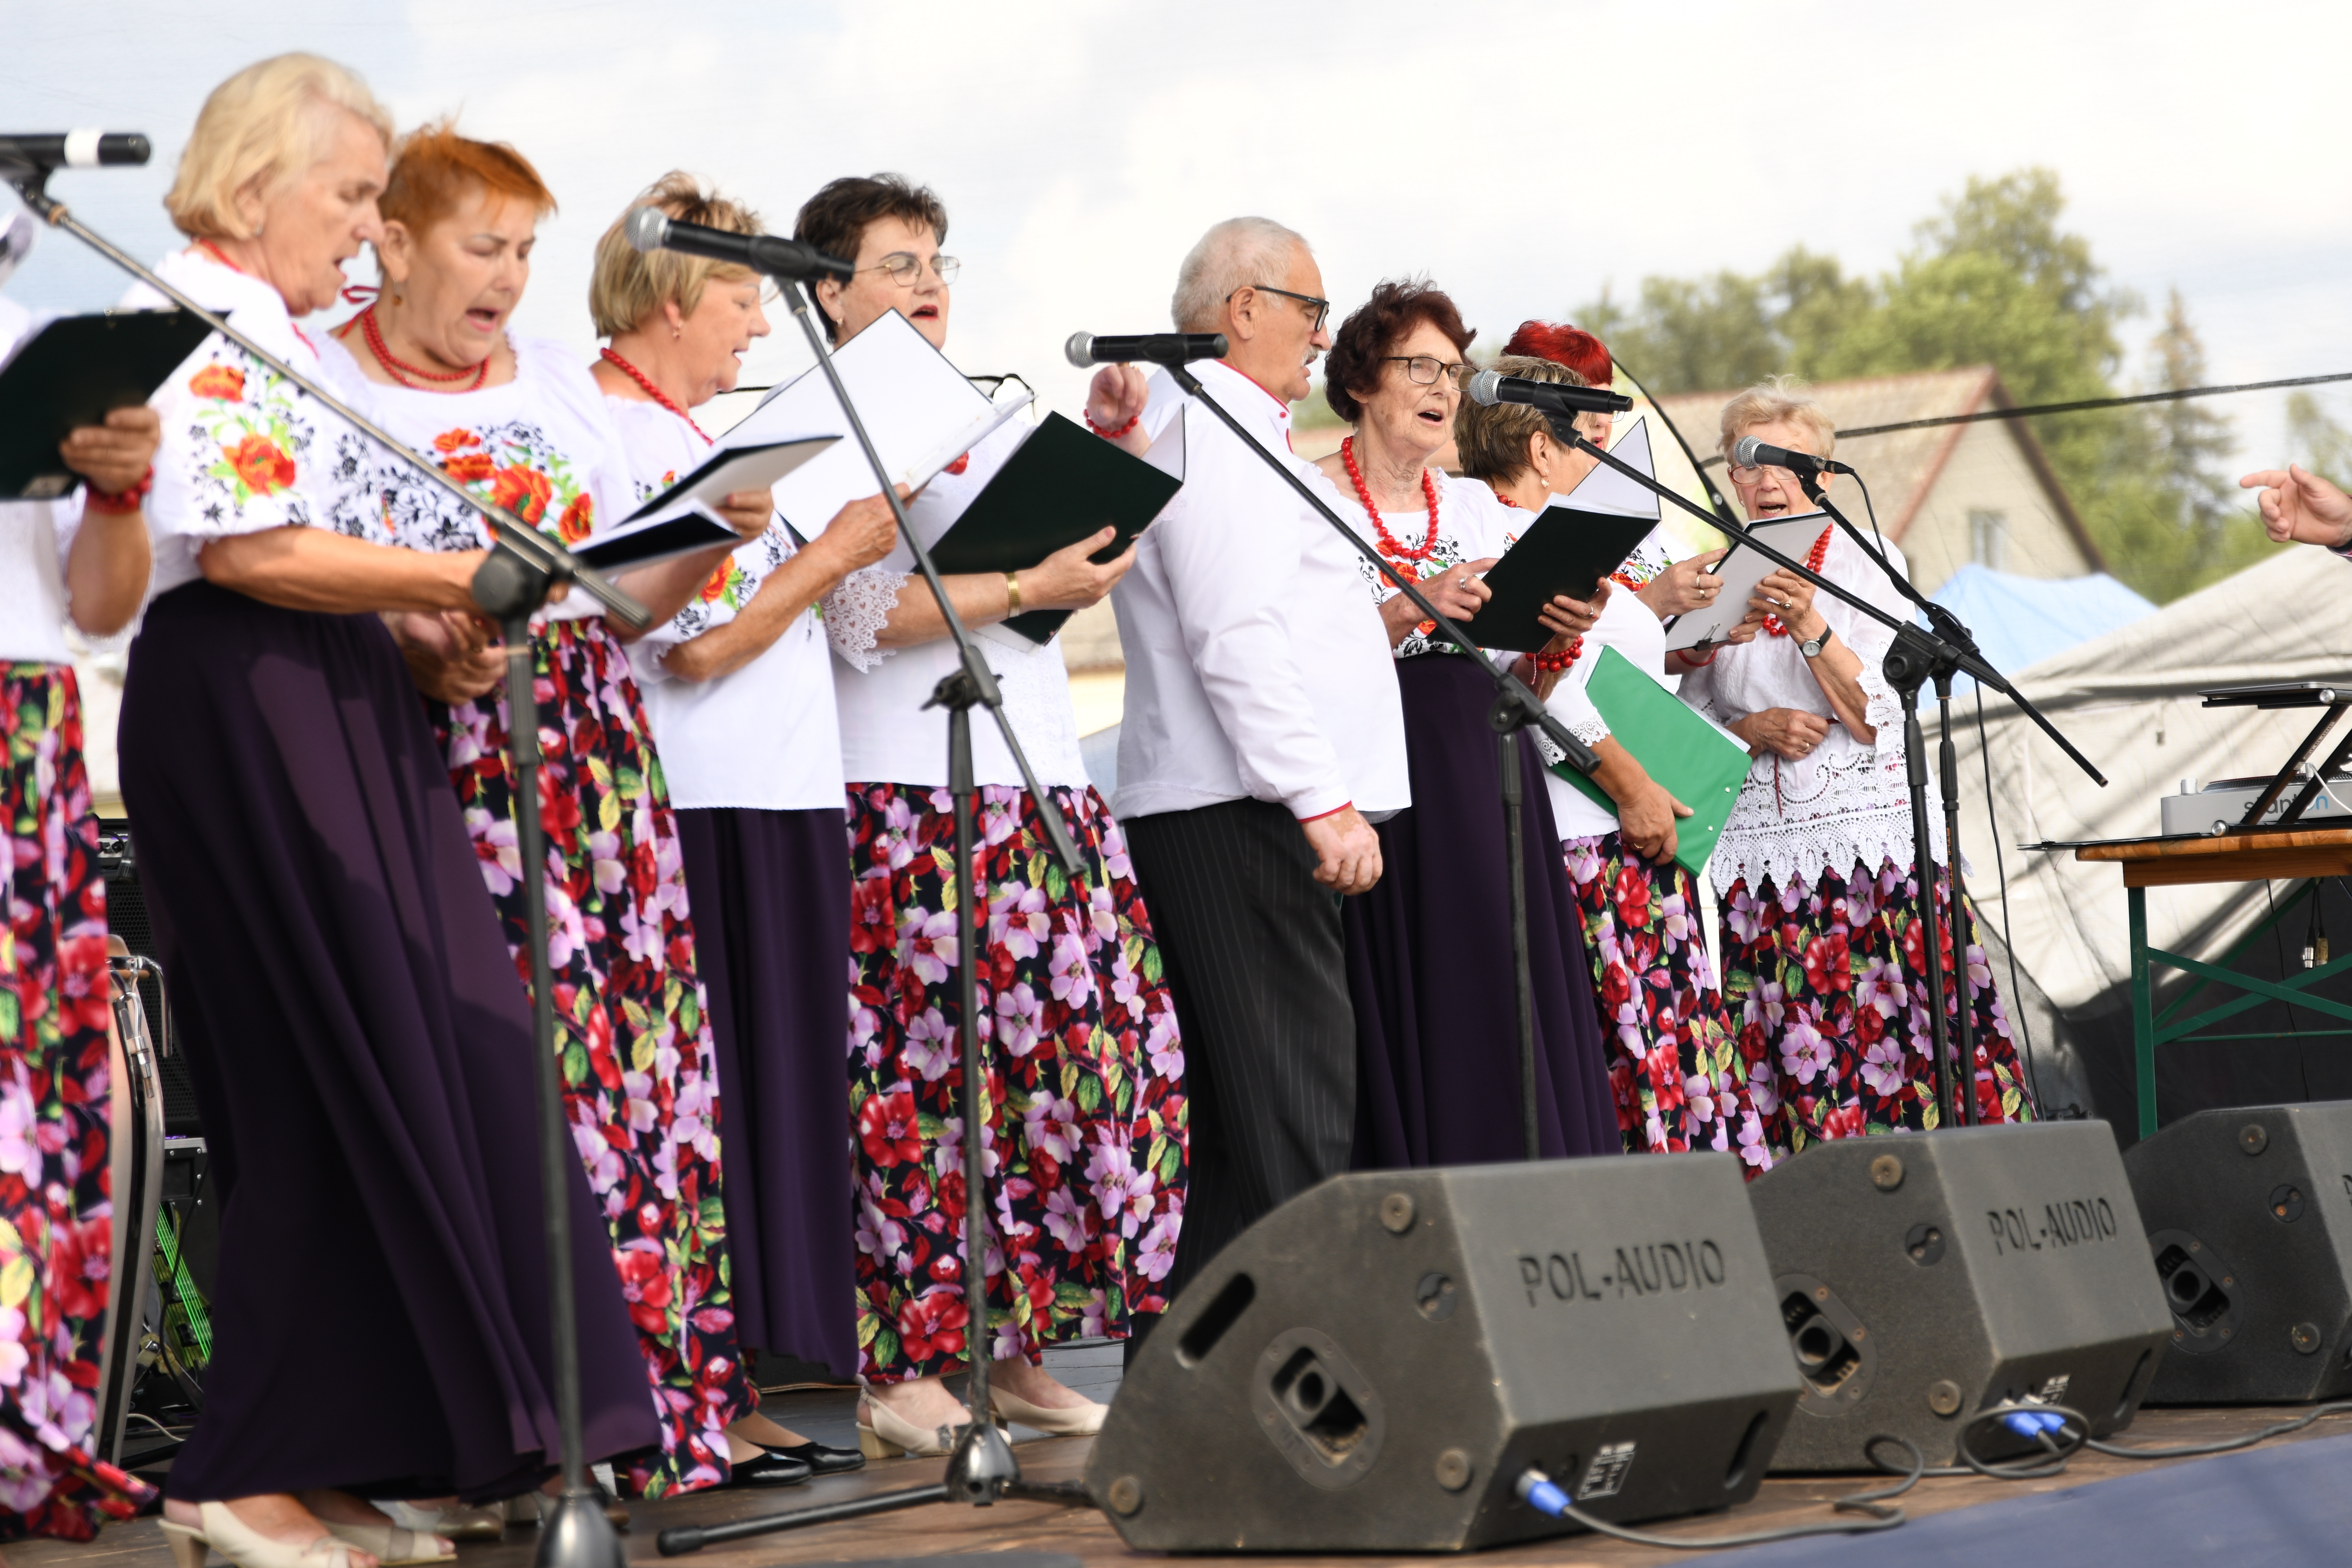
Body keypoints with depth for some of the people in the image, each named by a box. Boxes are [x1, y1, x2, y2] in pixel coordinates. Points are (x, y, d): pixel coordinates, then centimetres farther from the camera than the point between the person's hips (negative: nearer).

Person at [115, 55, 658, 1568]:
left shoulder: (276, 332, 21)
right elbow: (247, 550, -20)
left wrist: (426, 618, 6)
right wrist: (463, 577, -16)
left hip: (321, 715, 10)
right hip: (238, 712, -10)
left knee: (405, 1073, 5)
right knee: (333, 1085, -9)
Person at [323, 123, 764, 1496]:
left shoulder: (561, 382, 19)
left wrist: (719, 538, 1)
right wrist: (415, 645, -20)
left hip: (588, 745, 5)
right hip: (433, 754, -5)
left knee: (635, 1038, -3)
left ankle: (652, 1392, 1)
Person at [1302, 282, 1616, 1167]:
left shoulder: (1480, 506, 17)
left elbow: (1513, 679, 16)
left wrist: (1554, 640, -4)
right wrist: (1412, 610, -22)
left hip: (1486, 782, 5)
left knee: (1506, 1019, 0)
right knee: (1400, 1021, -7)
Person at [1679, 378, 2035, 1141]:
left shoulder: (1868, 562, 5)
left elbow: (1876, 717, -4)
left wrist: (1809, 625, -16)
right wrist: (1754, 731, -7)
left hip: (1875, 837, -2)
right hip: (1763, 852, 2)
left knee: (1898, 1040, -10)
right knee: (1799, 1073, -7)